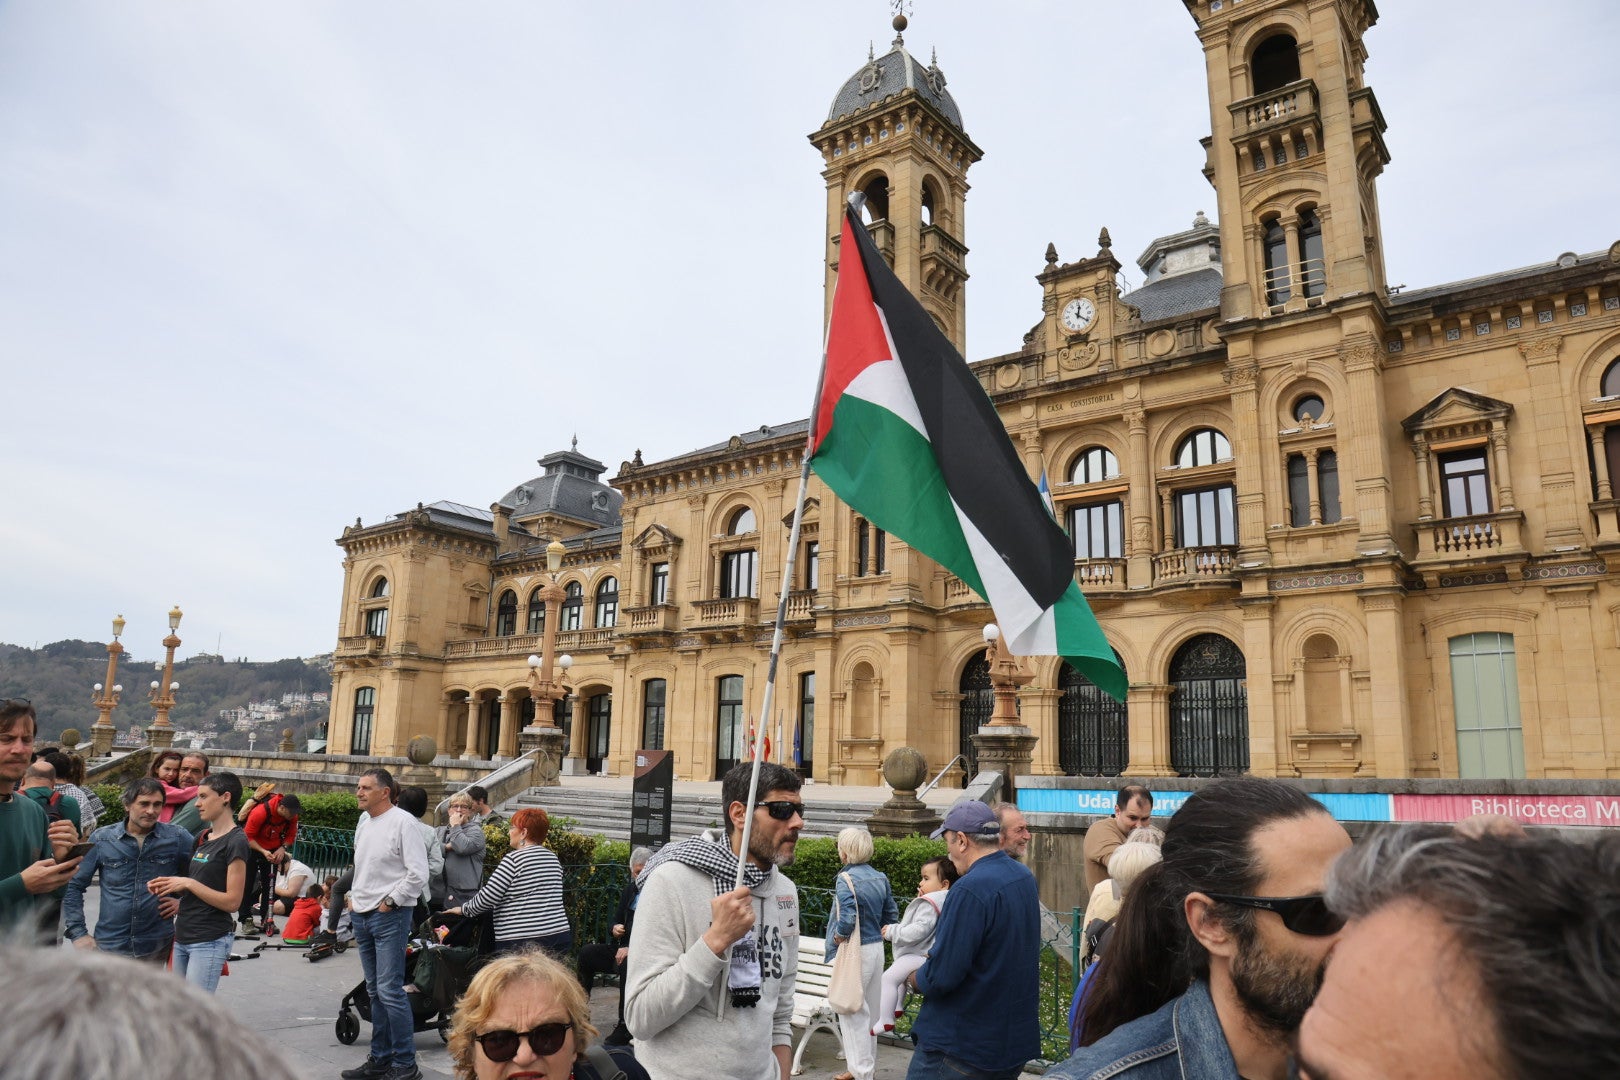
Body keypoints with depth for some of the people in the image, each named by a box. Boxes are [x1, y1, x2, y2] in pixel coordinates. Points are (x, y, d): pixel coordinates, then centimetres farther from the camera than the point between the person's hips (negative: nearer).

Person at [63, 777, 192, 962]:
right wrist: (77, 933, 1)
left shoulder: (178, 839, 0)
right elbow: (73, 885, 6)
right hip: (109, 945, 0)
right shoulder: (101, 839, 1)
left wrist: (184, 902, -1)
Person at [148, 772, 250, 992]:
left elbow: (232, 902, -16)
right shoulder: (203, 838, 14)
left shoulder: (235, 842, -13)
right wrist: (169, 885, 3)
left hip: (211, 941, -9)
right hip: (183, 936, 9)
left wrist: (188, 883, -16)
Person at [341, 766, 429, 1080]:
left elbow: (418, 874, -17)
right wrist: (354, 896, 15)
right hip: (363, 914, 8)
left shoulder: (403, 822, -14)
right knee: (375, 991, 15)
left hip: (390, 916, -8)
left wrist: (389, 901, -13)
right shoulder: (363, 821, 12)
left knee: (389, 990, -9)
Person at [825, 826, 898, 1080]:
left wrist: (838, 935, -10)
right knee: (870, 1010, 18)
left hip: (855, 952, -8)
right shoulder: (880, 878, 4)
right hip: (877, 948, 8)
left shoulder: (846, 879, -18)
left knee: (852, 1012, 3)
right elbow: (892, 916, 10)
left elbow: (847, 919, -28)